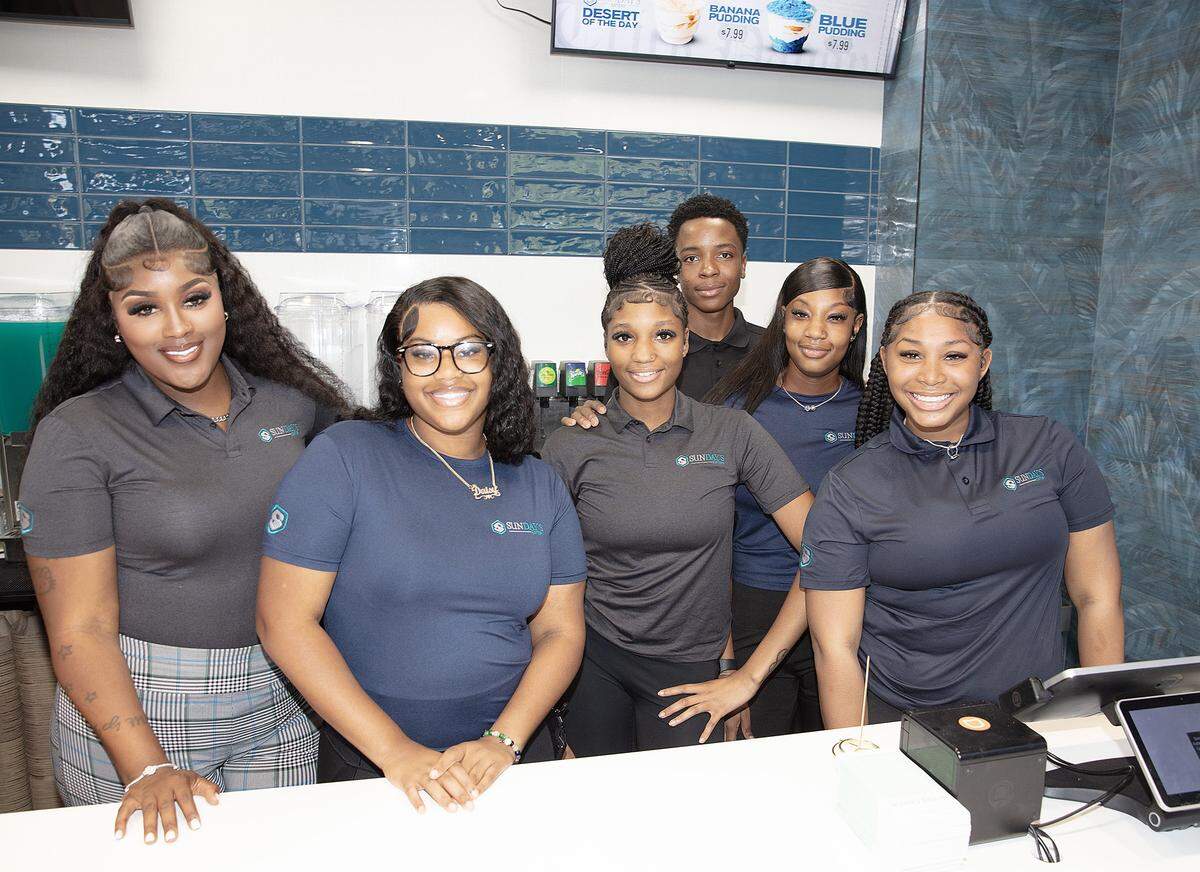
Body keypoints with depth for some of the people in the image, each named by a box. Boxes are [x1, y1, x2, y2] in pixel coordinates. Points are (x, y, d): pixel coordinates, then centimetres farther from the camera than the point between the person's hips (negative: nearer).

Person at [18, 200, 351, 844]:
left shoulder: (288, 401, 0)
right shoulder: (76, 433, -10)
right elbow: (80, 628, -12)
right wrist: (147, 770, -19)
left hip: (281, 709, 3)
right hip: (133, 710, -3)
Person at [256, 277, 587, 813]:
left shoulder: (539, 485, 0)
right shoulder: (343, 457, -11)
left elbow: (561, 630, 1)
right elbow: (284, 620, -14)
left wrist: (504, 741, -14)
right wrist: (396, 750, -17)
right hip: (368, 766, -3)